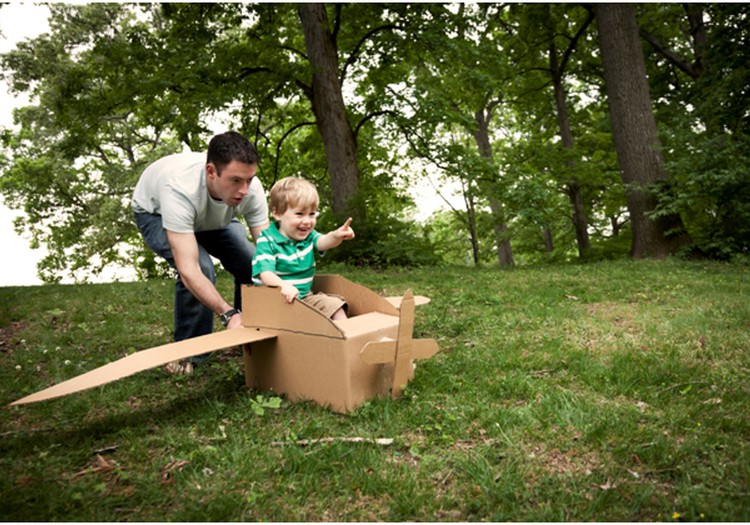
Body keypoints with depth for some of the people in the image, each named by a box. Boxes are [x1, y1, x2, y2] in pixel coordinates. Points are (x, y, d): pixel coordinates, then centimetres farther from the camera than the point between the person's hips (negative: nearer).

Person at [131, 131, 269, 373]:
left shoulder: (251, 188, -33)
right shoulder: (180, 190, -46)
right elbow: (188, 271, -50)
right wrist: (229, 314, -58)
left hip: (212, 217, 4)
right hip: (156, 213, -4)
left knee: (252, 264, -14)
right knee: (201, 268, -30)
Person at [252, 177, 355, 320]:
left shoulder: (308, 236, 7)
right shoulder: (268, 241, -12)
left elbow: (322, 242, -15)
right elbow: (266, 273, -23)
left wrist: (336, 236, -40)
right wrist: (283, 286, -46)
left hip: (305, 296, 6)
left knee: (335, 304, -8)